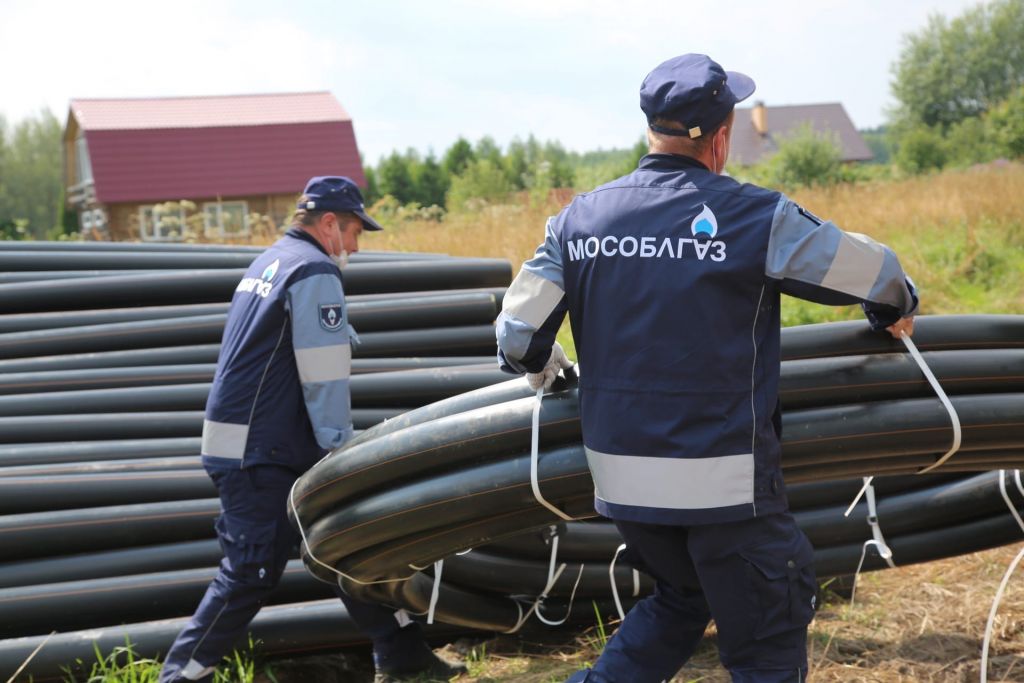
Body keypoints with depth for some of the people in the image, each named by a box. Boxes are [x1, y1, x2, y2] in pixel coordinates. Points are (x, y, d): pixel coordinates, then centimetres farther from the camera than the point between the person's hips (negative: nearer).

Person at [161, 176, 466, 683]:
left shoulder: (270, 262, 18)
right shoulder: (315, 271, -12)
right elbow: (324, 377, -17)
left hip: (276, 447, 10)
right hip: (257, 453, -10)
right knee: (253, 570, -7)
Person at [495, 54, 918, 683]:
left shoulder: (581, 218, 2)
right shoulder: (753, 216, -10)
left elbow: (518, 333, 4)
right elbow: (871, 272, 0)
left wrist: (543, 368, 27)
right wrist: (898, 310, 23)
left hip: (621, 476, 5)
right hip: (722, 480, -5)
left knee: (682, 599, 29)